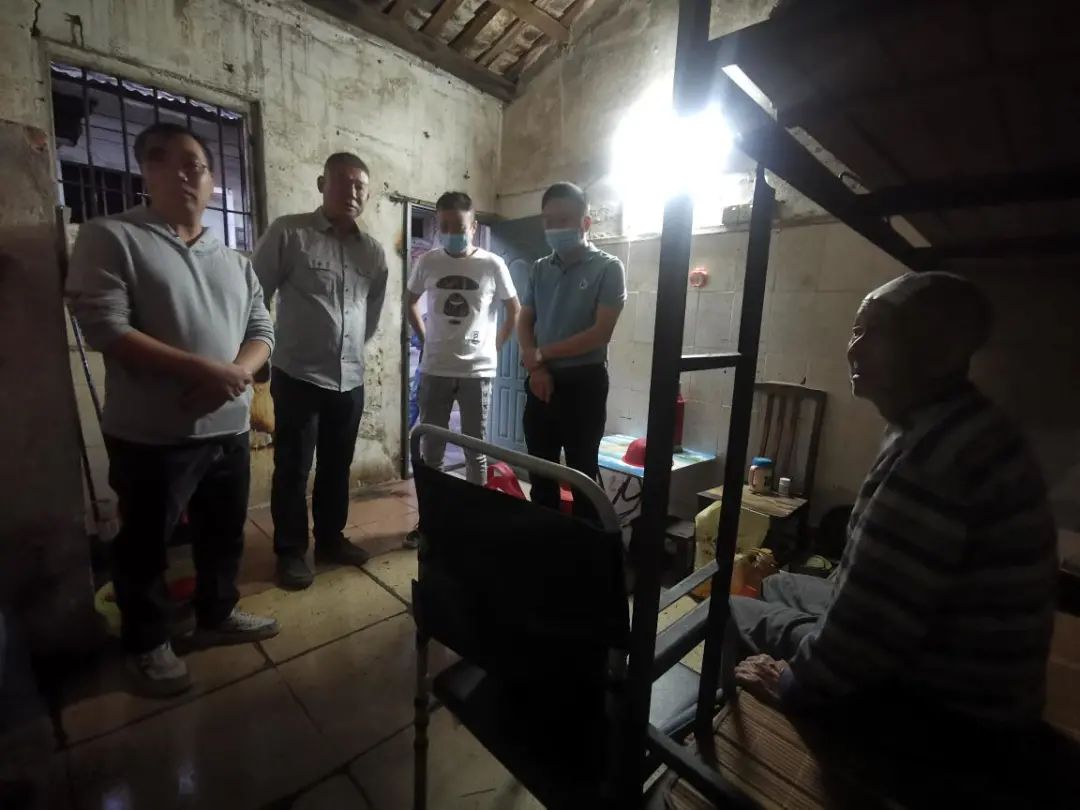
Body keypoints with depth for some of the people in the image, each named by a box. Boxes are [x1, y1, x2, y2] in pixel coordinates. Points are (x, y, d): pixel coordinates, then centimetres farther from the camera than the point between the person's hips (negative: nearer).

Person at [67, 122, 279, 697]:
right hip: (152, 434, -5)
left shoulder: (234, 261, 13)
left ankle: (216, 616, 40)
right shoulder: (111, 238, -4)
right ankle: (147, 644, 33)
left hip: (229, 428, 5)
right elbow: (104, 327, -14)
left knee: (224, 534, 18)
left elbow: (262, 330, 9)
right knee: (145, 545, 12)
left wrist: (237, 374, -12)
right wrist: (204, 369, -22)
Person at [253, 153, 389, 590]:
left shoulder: (373, 251, 9)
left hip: (350, 379, 5)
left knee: (337, 467, 15)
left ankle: (331, 539, 33)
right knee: (293, 469, 6)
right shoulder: (288, 233, -6)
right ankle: (290, 552, 23)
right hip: (298, 376, -4)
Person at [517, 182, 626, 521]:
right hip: (541, 381, 5)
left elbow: (601, 332, -14)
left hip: (583, 382, -5)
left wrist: (541, 354, -11)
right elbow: (524, 322, 9)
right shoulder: (540, 269, 10)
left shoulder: (608, 268, -6)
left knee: (582, 473, 5)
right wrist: (535, 367, -9)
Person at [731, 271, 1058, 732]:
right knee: (779, 586, 21)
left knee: (731, 610, -1)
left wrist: (794, 684, -15)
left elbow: (873, 618, -31)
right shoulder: (960, 427, 3)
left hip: (942, 698, -9)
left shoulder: (937, 450, -33)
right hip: (946, 660, 9)